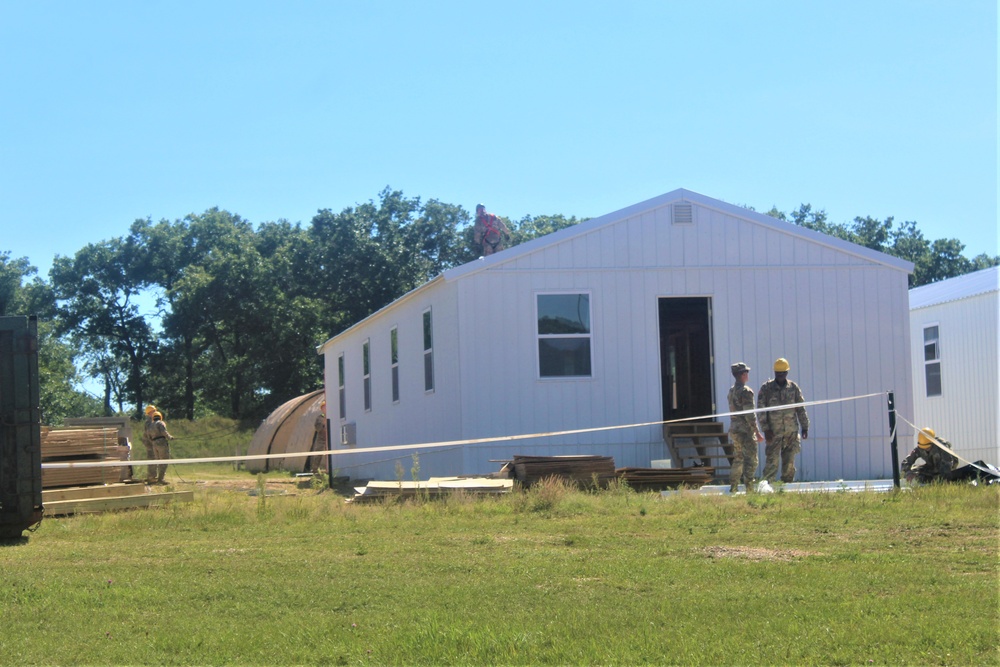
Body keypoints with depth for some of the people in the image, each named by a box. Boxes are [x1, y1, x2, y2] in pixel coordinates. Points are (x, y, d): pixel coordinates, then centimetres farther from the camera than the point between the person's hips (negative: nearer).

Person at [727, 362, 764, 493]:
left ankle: (732, 489, 17)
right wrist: (757, 433, -16)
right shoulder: (746, 391, -15)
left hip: (733, 430, 9)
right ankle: (749, 489, -7)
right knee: (751, 461, -4)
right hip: (745, 431, -8)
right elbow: (750, 415, -19)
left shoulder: (731, 390, 11)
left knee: (738, 460, 16)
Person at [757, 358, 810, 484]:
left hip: (791, 431, 3)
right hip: (774, 431, -3)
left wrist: (805, 427, 8)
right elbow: (761, 410, -3)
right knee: (772, 461, -7)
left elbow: (801, 409, 12)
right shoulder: (766, 388, -1)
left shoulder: (793, 387, 7)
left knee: (789, 462, 7)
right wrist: (766, 429, -10)